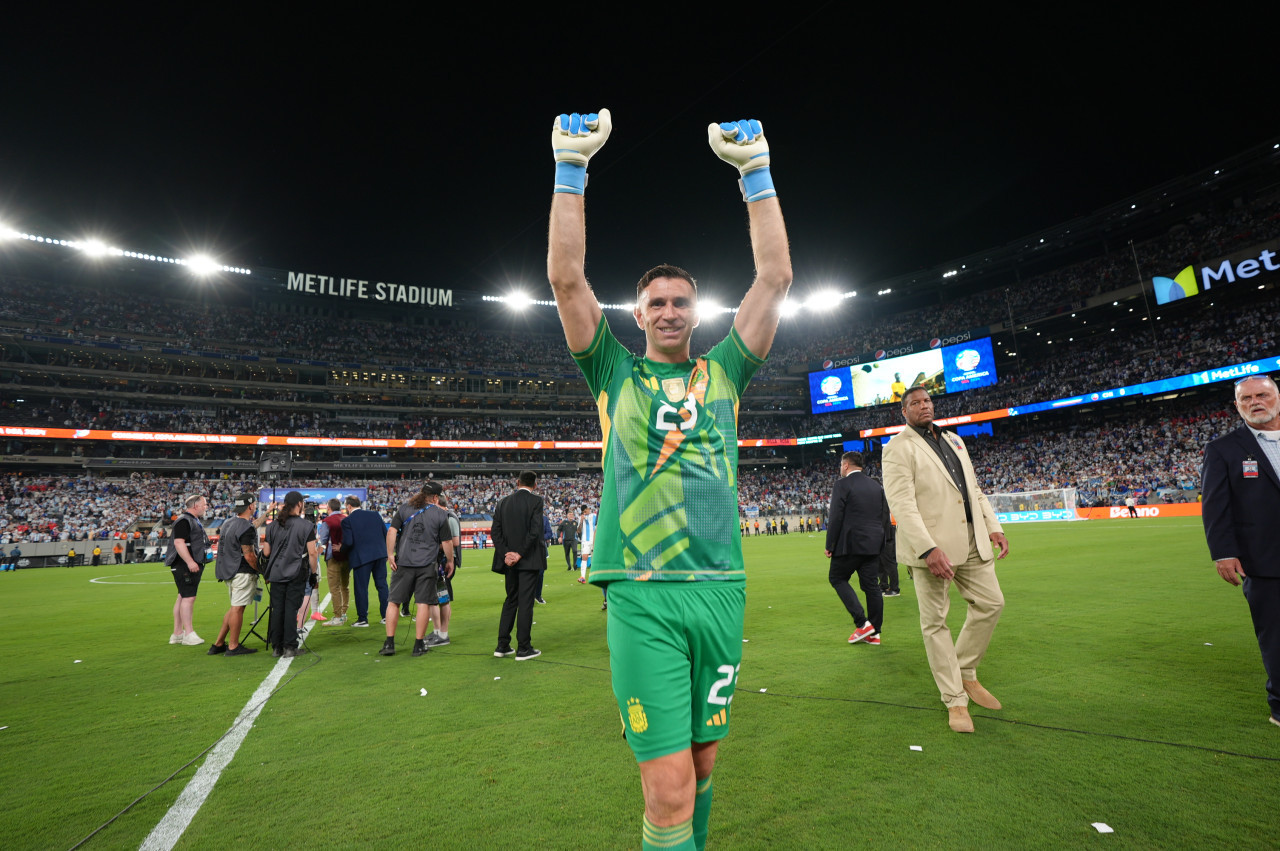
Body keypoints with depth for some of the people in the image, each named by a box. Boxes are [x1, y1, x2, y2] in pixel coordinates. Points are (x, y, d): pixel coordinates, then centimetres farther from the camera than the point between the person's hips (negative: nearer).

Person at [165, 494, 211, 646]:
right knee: (188, 597, -10)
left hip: (193, 565, 11)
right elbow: (179, 542, -23)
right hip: (185, 566, -11)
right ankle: (188, 634, -7)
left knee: (182, 598, 13)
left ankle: (177, 633, 19)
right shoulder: (183, 520, -13)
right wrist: (190, 561, -27)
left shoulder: (194, 521, 20)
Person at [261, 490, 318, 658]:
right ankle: (289, 647, 3)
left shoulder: (272, 526, 5)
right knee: (291, 609, 0)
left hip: (276, 573, 4)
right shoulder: (306, 526, -7)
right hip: (297, 574, -3)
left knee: (277, 609, 9)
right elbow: (311, 553, -8)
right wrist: (314, 574, 1)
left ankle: (276, 647, 15)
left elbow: (266, 552, 7)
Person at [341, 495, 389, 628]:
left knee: (361, 588, 6)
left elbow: (348, 542, -15)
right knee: (382, 584, 12)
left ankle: (362, 618, 11)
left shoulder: (347, 520, -8)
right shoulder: (375, 514, 6)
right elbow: (386, 534, 7)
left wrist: (341, 548, 7)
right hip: (380, 555, 5)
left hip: (361, 557, -5)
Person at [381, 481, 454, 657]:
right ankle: (419, 645, 9)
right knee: (423, 603, 4)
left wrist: (390, 554, 2)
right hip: (426, 565, -2)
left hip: (403, 562, 2)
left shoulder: (404, 508, 6)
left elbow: (391, 531, -2)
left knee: (394, 602, 11)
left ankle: (389, 643, 12)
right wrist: (450, 561, 13)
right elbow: (447, 542, 1)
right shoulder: (440, 514, 0)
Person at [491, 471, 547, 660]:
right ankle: (523, 648, 6)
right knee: (525, 602, 1)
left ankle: (502, 646, 20)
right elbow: (535, 531, -17)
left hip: (509, 560, 5)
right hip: (528, 560, -5)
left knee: (510, 600, 16)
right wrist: (520, 554, -12)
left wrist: (506, 554, -3)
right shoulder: (536, 501, -8)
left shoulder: (503, 502, 7)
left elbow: (495, 531, 2)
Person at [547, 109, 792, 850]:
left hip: (721, 587, 3)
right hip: (643, 592, -3)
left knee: (703, 760, 18)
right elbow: (567, 277, 0)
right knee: (668, 784, -3)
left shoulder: (723, 372, 12)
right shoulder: (618, 374, 7)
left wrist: (755, 170, 9)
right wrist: (571, 167, 0)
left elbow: (776, 275, 9)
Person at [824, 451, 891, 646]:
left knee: (837, 578, 8)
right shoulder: (876, 486, 12)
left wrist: (830, 545, -7)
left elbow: (835, 517, -13)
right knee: (871, 585, 9)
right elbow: (885, 516, 14)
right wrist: (881, 540, 19)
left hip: (850, 543, -7)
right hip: (873, 545, 7)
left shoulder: (842, 485, -9)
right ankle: (874, 633, 14)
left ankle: (862, 623, -1)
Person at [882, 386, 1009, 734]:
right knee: (935, 622, 1)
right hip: (932, 545, -7)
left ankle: (965, 673, 30)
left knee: (991, 604, 11)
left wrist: (993, 526, 10)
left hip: (972, 541, 8)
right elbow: (902, 503, -17)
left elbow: (974, 489, 21)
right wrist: (928, 549, -26)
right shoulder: (899, 447, -8)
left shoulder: (953, 440, 18)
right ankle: (956, 699, 15)